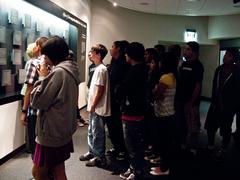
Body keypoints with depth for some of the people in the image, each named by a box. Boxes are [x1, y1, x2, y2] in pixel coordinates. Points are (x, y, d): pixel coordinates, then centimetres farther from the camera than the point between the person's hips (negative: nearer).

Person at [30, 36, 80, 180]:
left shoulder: (58, 72, -22)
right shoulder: (70, 71, 7)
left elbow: (38, 101, -18)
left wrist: (42, 77, -8)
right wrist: (47, 76, 6)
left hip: (52, 133, -9)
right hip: (64, 131, 9)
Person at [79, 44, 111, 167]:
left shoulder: (101, 69, -18)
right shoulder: (98, 68, 13)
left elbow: (100, 90, -21)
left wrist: (92, 106, -16)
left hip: (98, 108, -10)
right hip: (94, 107, 10)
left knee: (97, 133, 1)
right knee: (91, 131, 19)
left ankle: (100, 157, 12)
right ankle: (92, 152, 32)